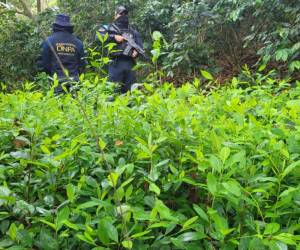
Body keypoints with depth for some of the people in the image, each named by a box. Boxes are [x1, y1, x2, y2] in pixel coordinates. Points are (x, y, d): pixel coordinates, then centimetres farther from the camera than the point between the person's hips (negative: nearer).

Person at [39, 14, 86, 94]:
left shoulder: (49, 41, -2)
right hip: (74, 81, 2)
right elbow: (82, 64, 10)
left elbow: (43, 62, 2)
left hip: (57, 81, -2)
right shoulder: (78, 42, 5)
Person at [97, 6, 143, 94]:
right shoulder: (108, 27, 11)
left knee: (129, 90, 6)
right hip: (116, 63, -3)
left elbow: (140, 44, 13)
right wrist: (114, 37, -13)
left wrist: (136, 51, -9)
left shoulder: (133, 31, 21)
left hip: (130, 63, 4)